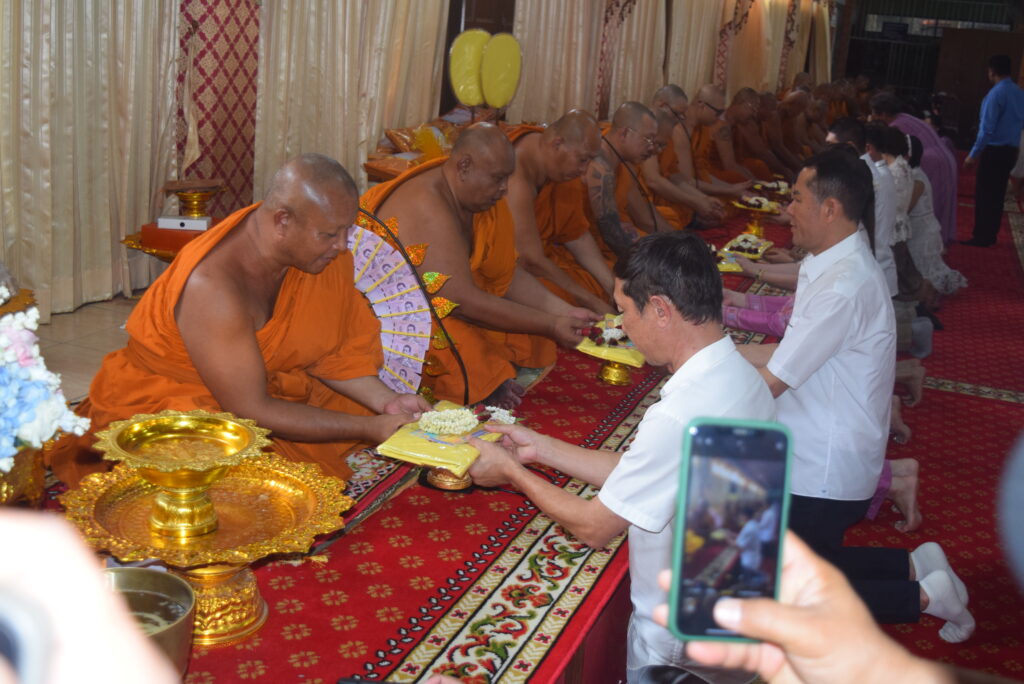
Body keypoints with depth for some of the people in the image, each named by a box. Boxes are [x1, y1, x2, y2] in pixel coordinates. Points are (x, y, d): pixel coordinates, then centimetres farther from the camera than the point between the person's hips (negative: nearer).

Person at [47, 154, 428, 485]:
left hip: (263, 385, 7)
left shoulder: (322, 248, -11)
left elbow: (328, 350, 2)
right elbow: (251, 410, -29)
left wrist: (384, 400, -14)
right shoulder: (212, 287, -33)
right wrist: (369, 429, -27)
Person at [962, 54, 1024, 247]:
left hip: (994, 151, -8)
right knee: (998, 194, 13)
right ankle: (990, 235, 19)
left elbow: (987, 128, -19)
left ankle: (981, 237, 0)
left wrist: (974, 154, -15)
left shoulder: (996, 93, -16)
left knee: (984, 194, -3)